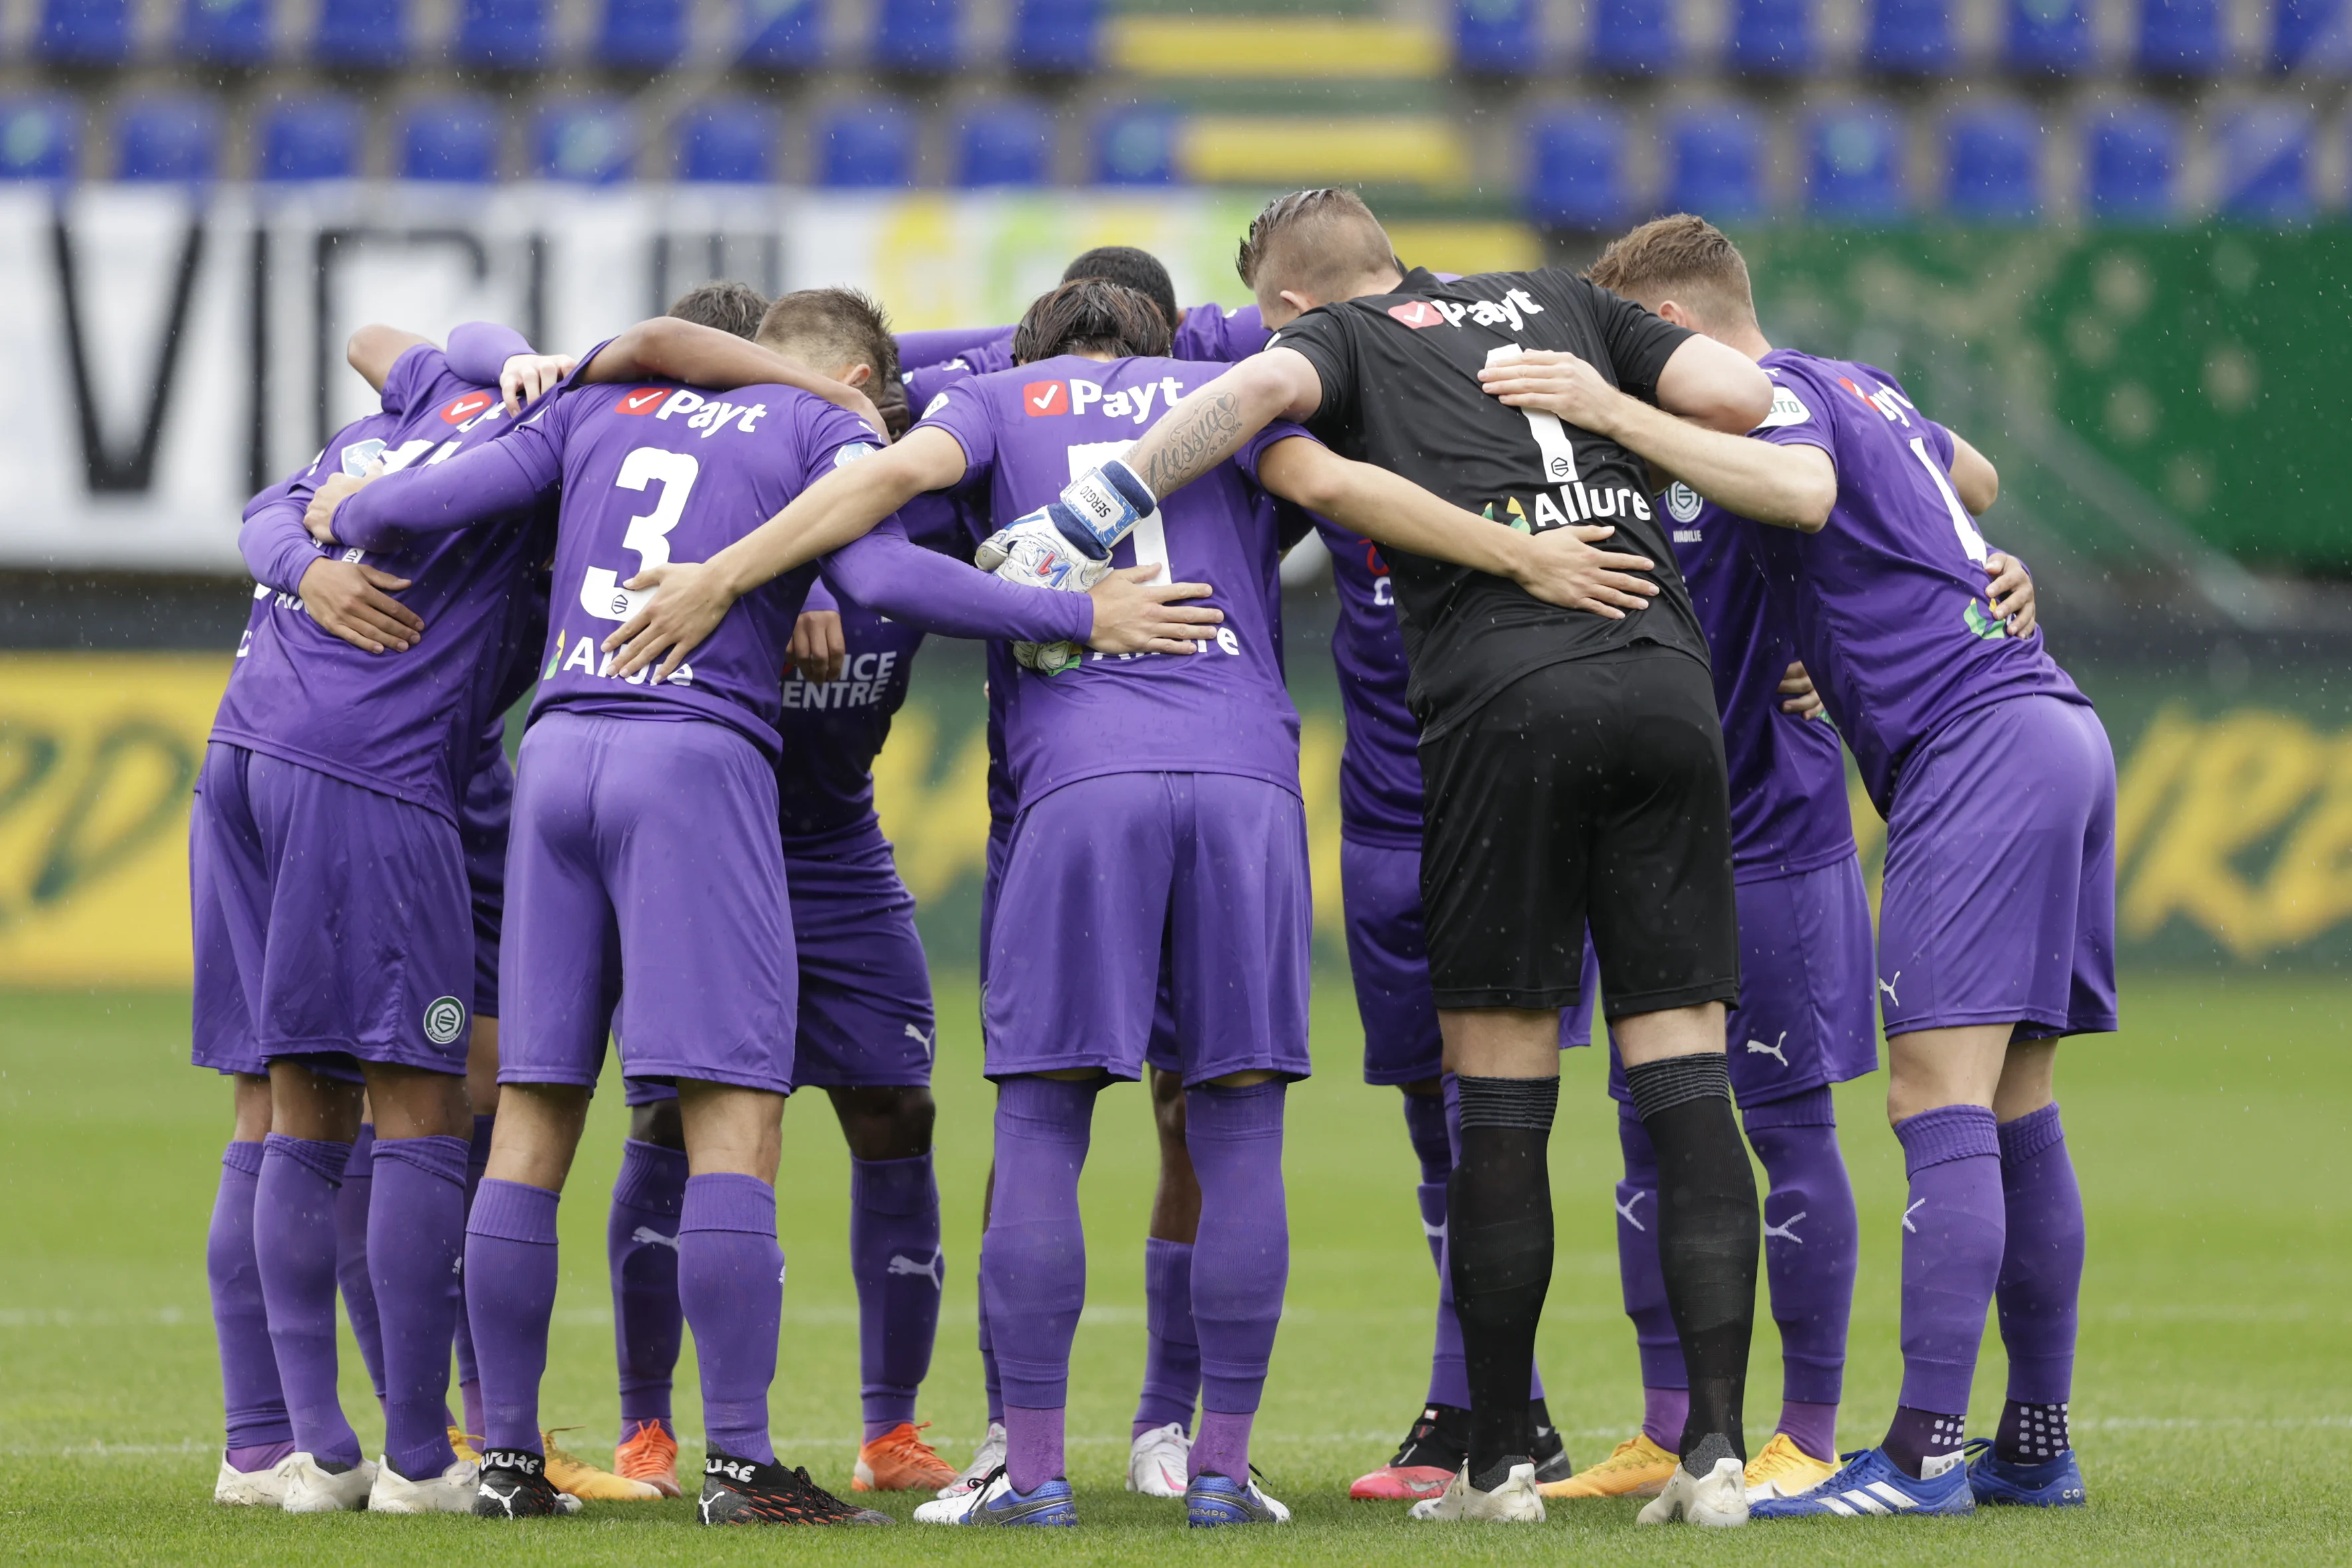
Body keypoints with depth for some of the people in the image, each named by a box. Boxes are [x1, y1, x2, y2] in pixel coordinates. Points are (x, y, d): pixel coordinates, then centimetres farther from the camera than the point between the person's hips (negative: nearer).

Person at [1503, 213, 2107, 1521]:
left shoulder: (1775, 389, -4)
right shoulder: (1862, 385, 23)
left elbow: (1804, 488, -28)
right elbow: (1976, 481, 42)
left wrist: (1620, 416, -27)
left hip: (1974, 741, -10)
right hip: (2058, 726, 10)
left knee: (1939, 1098, -14)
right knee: (2015, 1111, 11)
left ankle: (1927, 1453, -19)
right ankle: (2038, 1443, 12)